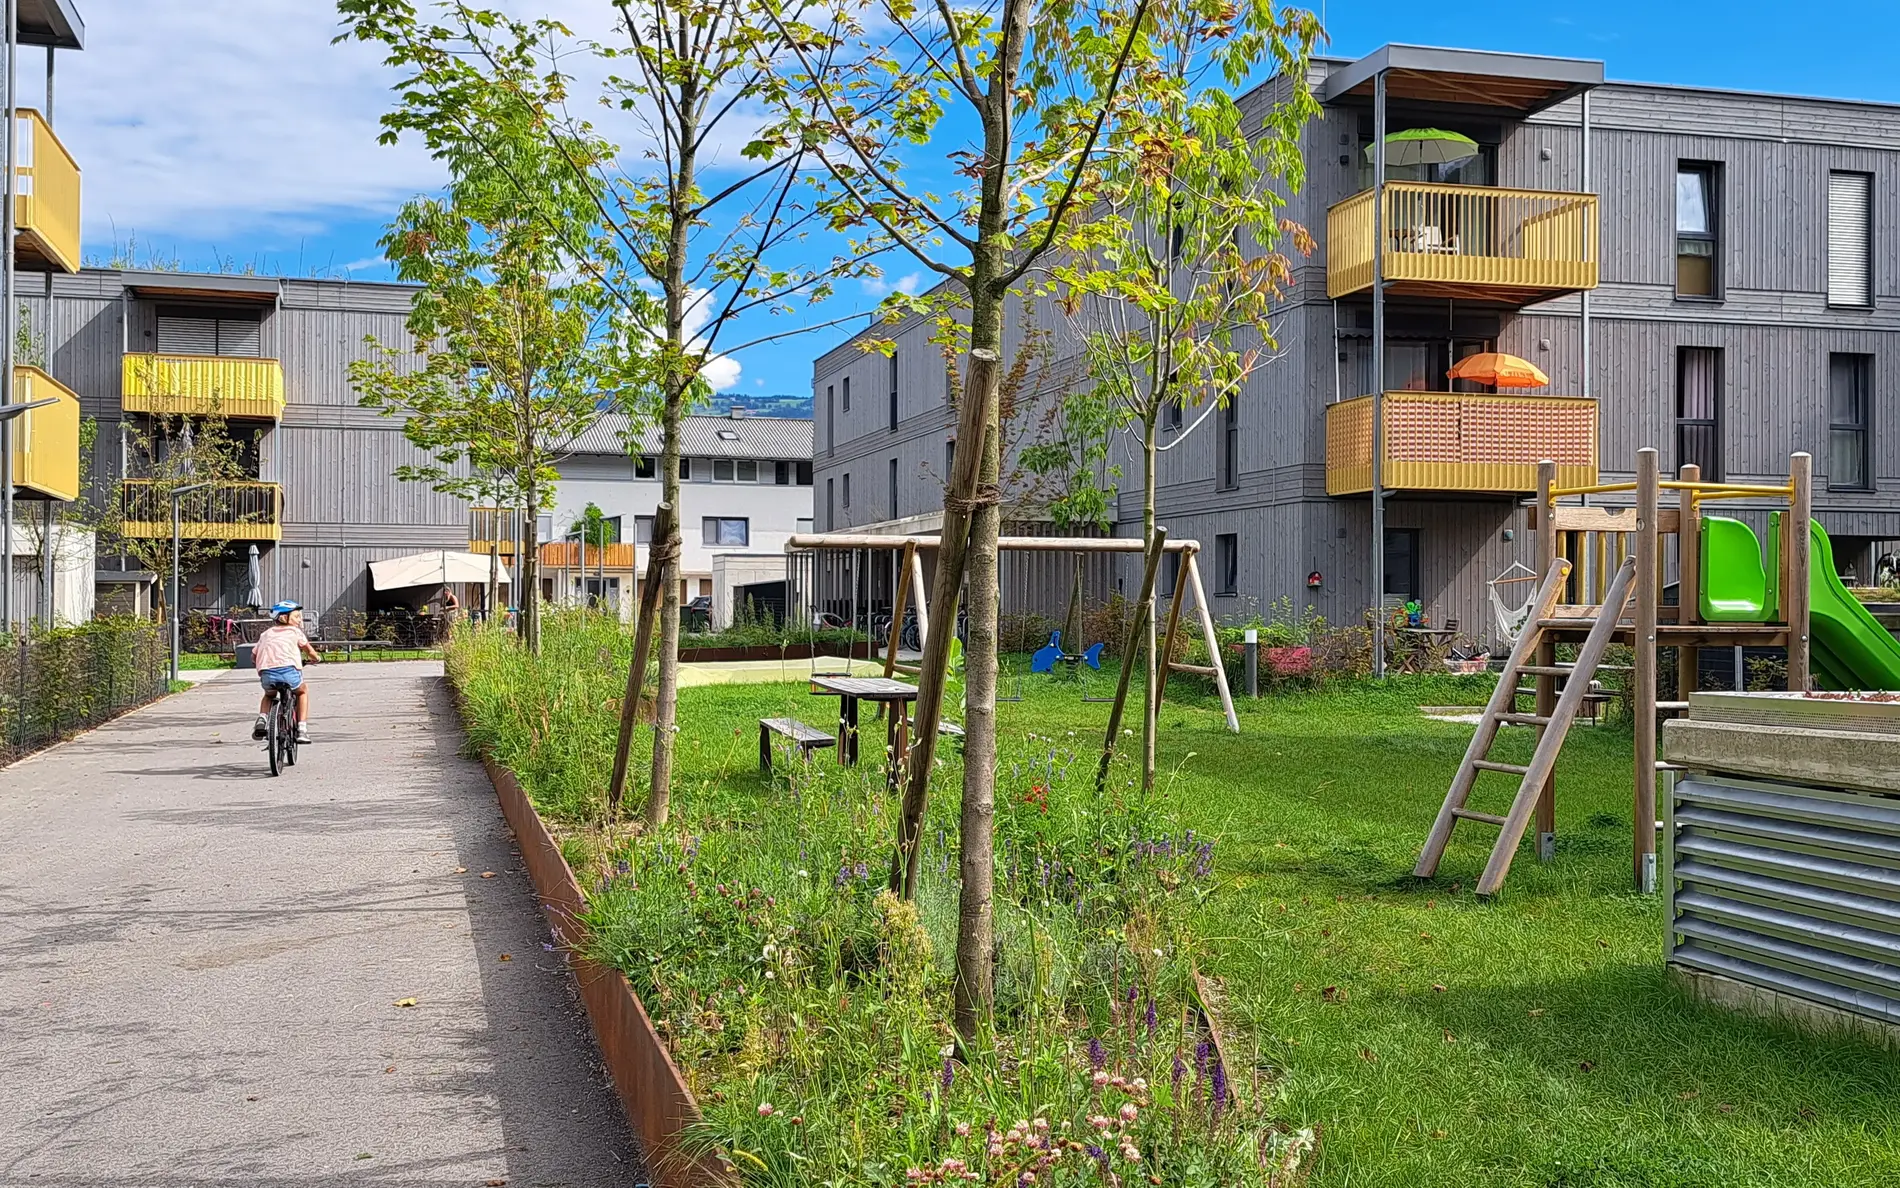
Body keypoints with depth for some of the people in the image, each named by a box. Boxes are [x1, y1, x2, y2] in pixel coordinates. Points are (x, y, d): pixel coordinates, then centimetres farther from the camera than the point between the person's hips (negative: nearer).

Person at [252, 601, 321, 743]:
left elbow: (253, 656, 25)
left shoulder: (266, 633, 27)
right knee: (302, 692, 28)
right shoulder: (295, 631, 17)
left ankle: (261, 719, 10)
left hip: (267, 674, 3)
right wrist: (316, 658, 40)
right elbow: (309, 650, 19)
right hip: (289, 671, -3)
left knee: (268, 694, 37)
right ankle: (302, 729, 17)